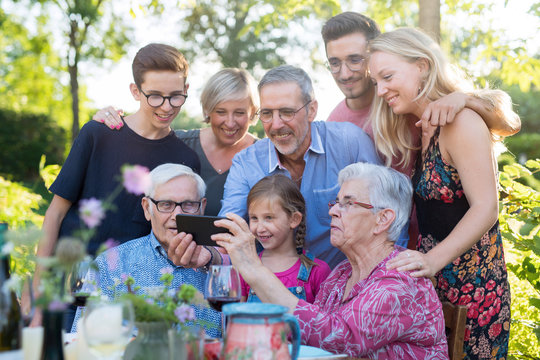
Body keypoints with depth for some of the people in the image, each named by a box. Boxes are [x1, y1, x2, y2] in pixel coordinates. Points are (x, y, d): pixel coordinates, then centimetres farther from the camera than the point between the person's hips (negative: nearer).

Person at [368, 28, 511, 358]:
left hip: (472, 283, -8)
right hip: (435, 282, 8)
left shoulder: (462, 122, -15)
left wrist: (433, 260, -30)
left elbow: (486, 209, -22)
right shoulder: (425, 129, 12)